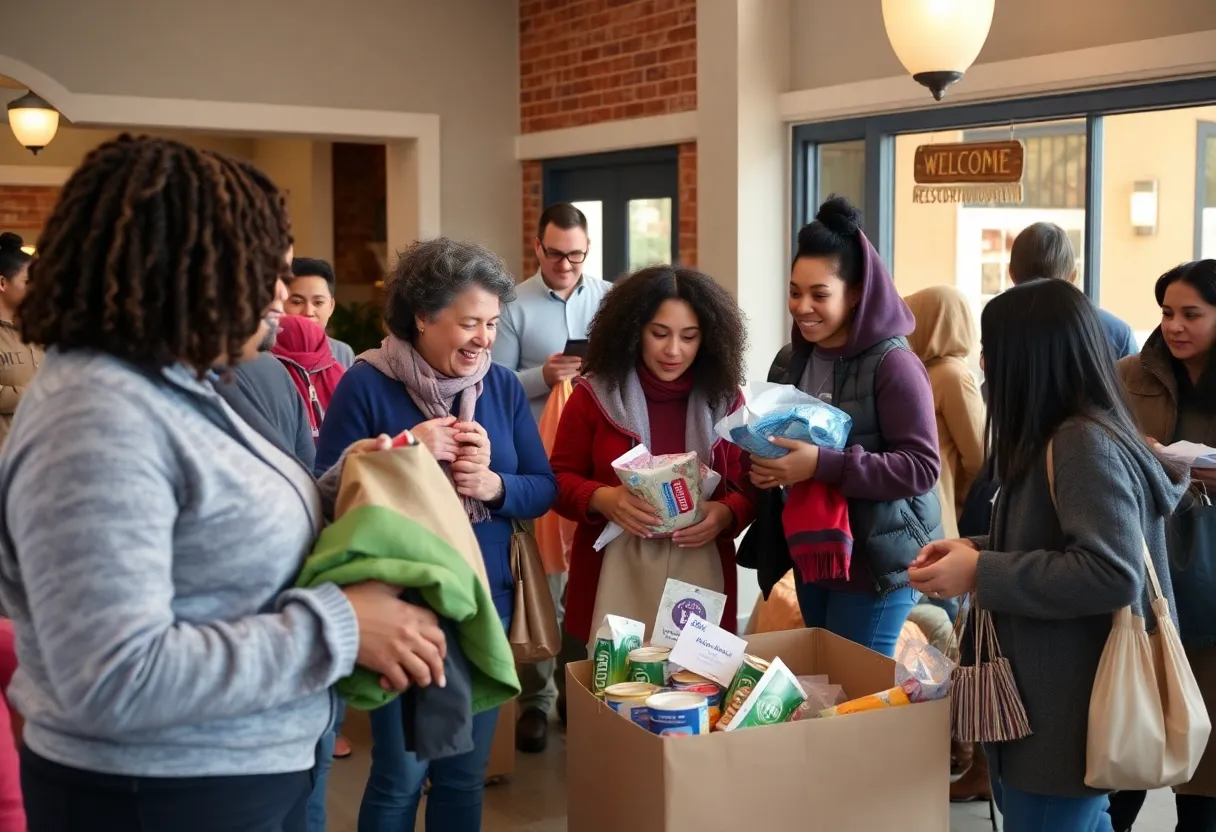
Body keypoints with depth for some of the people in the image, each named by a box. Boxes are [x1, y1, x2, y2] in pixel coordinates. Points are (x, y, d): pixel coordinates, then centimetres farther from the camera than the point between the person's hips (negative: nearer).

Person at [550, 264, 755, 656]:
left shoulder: (725, 398, 3)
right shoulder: (594, 395, -1)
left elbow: (746, 488, 6)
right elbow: (560, 479, 2)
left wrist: (724, 515, -15)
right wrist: (603, 499, -18)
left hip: (699, 576, 2)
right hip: (613, 577, -1)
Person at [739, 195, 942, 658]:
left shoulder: (893, 364, -15)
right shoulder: (790, 362, 7)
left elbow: (922, 468, -20)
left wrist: (823, 465, -29)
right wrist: (762, 467, -5)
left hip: (873, 560, -7)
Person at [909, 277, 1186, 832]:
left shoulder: (1084, 443, -21)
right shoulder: (1066, 438, 10)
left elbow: (1112, 573, -29)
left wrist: (980, 573, -23)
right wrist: (974, 551, 5)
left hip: (1066, 713, -10)